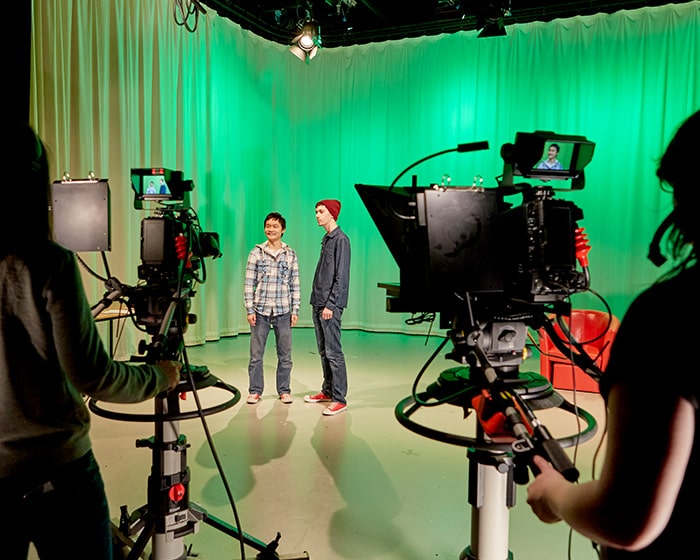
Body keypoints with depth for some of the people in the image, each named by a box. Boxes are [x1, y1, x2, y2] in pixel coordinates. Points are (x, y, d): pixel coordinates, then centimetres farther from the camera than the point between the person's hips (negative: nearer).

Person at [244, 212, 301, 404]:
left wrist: (295, 310, 1)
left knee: (285, 354, 7)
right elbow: (249, 283, 0)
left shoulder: (290, 254, 5)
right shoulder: (256, 252, 2)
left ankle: (284, 390, 20)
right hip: (260, 310, -1)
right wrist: (249, 309, -5)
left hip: (283, 311, 1)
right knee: (256, 354, 5)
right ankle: (255, 391, 17)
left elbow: (295, 285, 6)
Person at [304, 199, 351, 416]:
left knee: (334, 352, -7)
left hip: (330, 305, -9)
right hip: (318, 303, 9)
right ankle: (327, 391, 23)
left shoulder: (341, 240, -10)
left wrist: (330, 305, -19)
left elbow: (341, 276, -15)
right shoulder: (326, 239, 16)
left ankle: (339, 399, -3)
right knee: (323, 351, 13)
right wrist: (316, 302, 15)